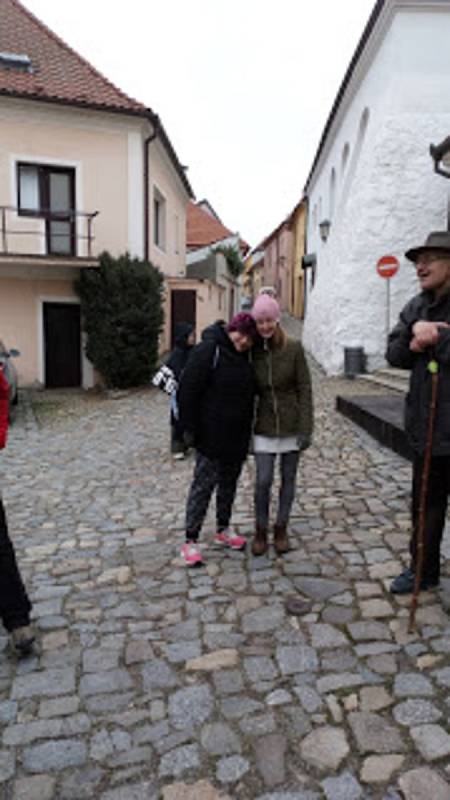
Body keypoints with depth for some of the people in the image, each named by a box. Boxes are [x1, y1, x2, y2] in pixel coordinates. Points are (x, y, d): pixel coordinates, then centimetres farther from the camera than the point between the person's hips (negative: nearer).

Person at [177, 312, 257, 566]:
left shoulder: (246, 356, 8)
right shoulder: (209, 350, -16)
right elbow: (188, 390, -17)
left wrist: (248, 429, 16)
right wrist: (191, 428, -17)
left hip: (238, 436, 7)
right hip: (212, 435, -7)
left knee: (229, 483, 17)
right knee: (204, 485, -2)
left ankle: (223, 530, 33)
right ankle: (191, 541, 9)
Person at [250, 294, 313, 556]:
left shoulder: (293, 348, -7)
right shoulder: (253, 351, -1)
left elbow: (305, 389, -7)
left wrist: (306, 428, -11)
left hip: (291, 426, -1)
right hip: (265, 428, 1)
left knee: (289, 479, 9)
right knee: (263, 481, 0)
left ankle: (281, 529, 26)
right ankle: (261, 531, 19)